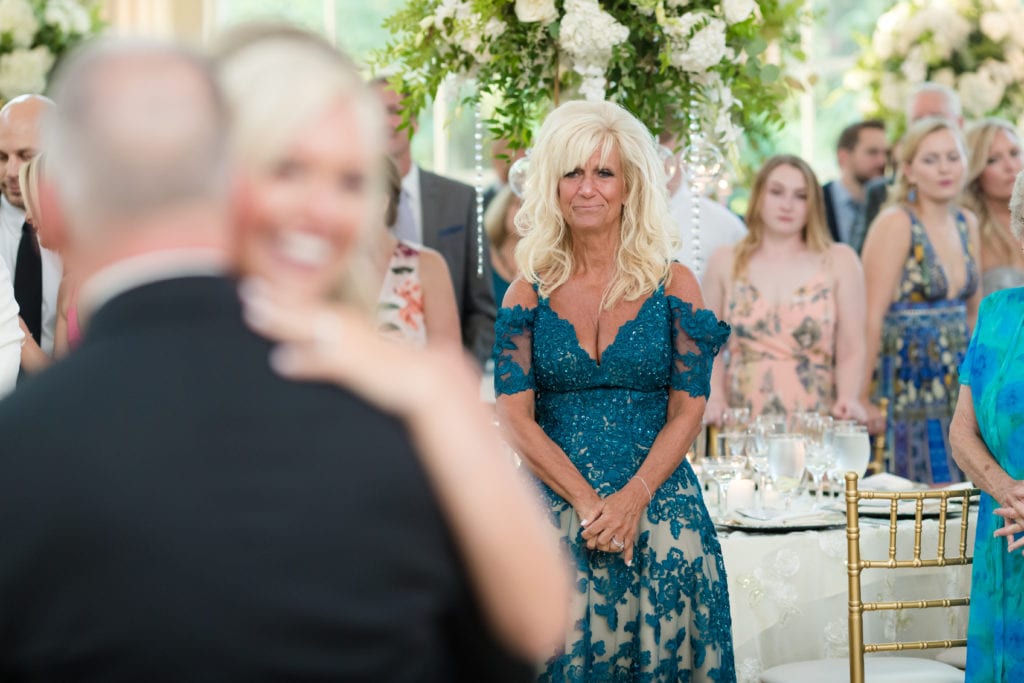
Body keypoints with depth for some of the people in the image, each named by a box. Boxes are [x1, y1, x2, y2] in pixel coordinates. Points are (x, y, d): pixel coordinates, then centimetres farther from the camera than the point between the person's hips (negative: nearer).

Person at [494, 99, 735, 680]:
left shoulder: (674, 286, 4)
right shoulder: (530, 293, 6)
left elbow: (688, 411, 0)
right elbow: (515, 418, -2)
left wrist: (632, 499, -15)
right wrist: (587, 501, -14)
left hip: (658, 507, 0)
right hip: (555, 512, 0)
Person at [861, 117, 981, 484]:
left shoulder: (966, 224, 10)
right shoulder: (896, 223, -11)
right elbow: (872, 318, -15)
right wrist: (862, 398, -19)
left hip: (958, 384, 7)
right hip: (909, 386, -7)